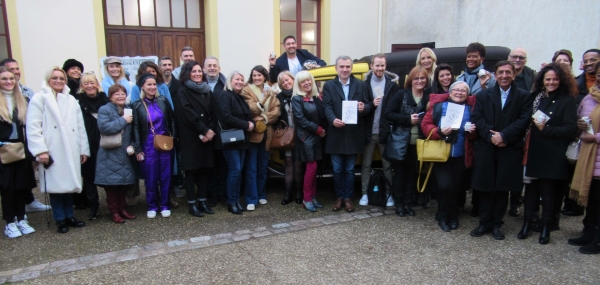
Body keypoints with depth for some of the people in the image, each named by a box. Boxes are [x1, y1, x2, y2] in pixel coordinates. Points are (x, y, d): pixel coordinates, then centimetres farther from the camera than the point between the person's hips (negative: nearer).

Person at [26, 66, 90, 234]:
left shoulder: (71, 100, 16)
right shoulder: (39, 99, 1)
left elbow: (80, 127, 13)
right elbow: (33, 127, -7)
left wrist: (84, 149, 9)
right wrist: (40, 150, -15)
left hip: (70, 151, 4)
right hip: (52, 152, -4)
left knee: (69, 183, 8)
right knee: (55, 184, 0)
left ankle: (69, 216, 20)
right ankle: (60, 220, 11)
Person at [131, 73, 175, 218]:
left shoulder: (163, 101, 1)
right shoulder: (137, 105, -3)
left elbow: (171, 121, 9)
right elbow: (136, 128, -1)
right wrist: (138, 149, -2)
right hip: (148, 145, -1)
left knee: (165, 175, 7)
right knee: (151, 177, 6)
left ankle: (165, 205, 19)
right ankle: (152, 206, 21)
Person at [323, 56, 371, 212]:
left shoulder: (361, 85, 7)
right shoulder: (329, 86, 4)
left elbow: (368, 105, 4)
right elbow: (327, 106, -7)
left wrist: (364, 108, -20)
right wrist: (333, 120, -27)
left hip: (353, 135, 0)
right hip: (336, 135, 0)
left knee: (349, 170, 10)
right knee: (337, 170, 9)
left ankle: (348, 198, 22)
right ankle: (339, 197, 24)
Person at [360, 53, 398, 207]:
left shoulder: (392, 83, 2)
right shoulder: (365, 83, 0)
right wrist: (371, 104, -20)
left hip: (385, 131, 0)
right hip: (368, 131, 0)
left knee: (387, 164, 9)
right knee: (366, 164, 8)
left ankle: (389, 194, 21)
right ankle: (365, 194, 19)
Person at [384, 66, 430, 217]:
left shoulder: (430, 97, 3)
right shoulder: (401, 94, -4)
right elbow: (388, 114, -10)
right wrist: (408, 119, -17)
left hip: (418, 142, 2)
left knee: (413, 173, 10)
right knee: (400, 172, 6)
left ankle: (408, 203, 21)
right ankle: (399, 204, 17)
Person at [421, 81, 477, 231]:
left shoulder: (471, 108, 8)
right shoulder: (438, 105, 2)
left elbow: (475, 134, 12)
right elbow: (425, 125, -2)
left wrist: (473, 131, -12)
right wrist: (439, 132, -19)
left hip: (461, 156, 3)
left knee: (457, 187, 7)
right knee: (445, 186, -11)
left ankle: (448, 216, 28)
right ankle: (445, 216, 12)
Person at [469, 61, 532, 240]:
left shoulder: (523, 96, 6)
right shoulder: (484, 95, 10)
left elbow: (524, 120, -5)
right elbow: (476, 118, 0)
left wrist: (504, 135, -16)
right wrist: (491, 135, -14)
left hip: (510, 149, -1)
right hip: (486, 148, 1)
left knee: (502, 188, 6)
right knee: (485, 187, 4)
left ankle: (497, 224, 18)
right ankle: (484, 223, 16)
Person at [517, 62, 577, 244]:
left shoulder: (568, 101, -3)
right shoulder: (536, 97, 10)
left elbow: (570, 129, -9)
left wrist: (546, 129, -17)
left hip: (553, 155, -4)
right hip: (533, 151, 4)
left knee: (548, 191, 5)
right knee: (531, 188, 8)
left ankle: (546, 227, 18)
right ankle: (527, 223, 19)